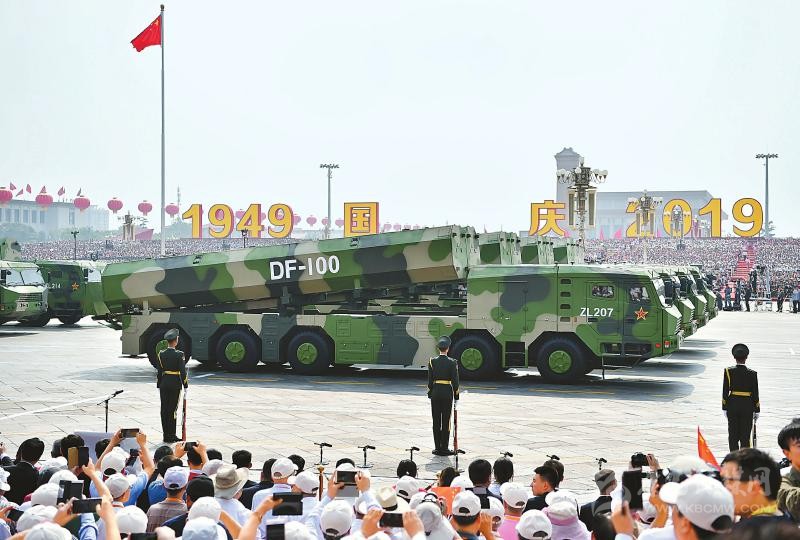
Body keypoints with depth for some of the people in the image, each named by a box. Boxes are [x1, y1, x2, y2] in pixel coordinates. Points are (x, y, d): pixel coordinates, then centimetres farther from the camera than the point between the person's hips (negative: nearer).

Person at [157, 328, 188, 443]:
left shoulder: (161, 354, 1)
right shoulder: (179, 354, -11)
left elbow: (159, 371, 4)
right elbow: (182, 371, -11)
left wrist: (159, 385, 12)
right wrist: (185, 384, -1)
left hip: (164, 383, 4)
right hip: (175, 383, -4)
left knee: (164, 409, 8)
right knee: (173, 409, 0)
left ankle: (166, 435, 13)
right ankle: (171, 435, 1)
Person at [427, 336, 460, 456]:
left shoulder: (432, 361, -1)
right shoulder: (452, 363, -6)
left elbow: (430, 380, 1)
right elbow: (455, 381, -6)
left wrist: (430, 395, 10)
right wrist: (456, 398, 1)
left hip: (435, 392, 2)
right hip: (447, 393, -2)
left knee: (436, 421, 7)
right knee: (446, 421, 3)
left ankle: (437, 447, 10)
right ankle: (444, 448, 4)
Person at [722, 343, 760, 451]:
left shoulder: (728, 371, -6)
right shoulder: (752, 374, -6)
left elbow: (725, 391, -4)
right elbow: (755, 393, -3)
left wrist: (725, 408, 4)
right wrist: (757, 410, 6)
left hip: (732, 406, 1)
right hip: (747, 406, -1)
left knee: (733, 434, 9)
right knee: (745, 435, 5)